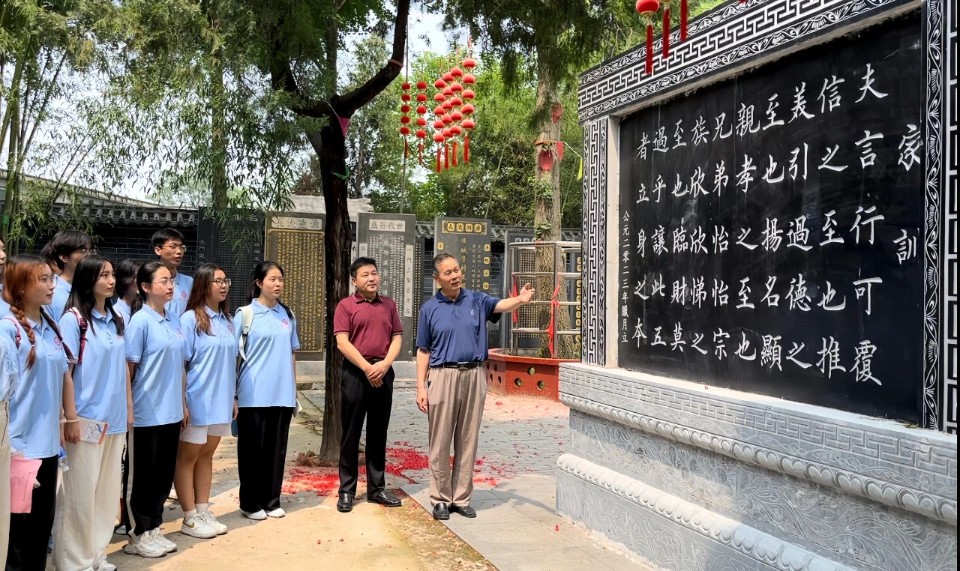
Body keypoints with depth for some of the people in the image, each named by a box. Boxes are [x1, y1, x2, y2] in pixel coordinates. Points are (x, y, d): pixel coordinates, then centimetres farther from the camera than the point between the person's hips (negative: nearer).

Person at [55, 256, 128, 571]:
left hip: (115, 418, 6)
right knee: (81, 493, 2)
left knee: (107, 490, 11)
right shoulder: (73, 319, -9)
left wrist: (128, 406, 12)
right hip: (87, 418, -6)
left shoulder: (116, 319, 9)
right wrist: (70, 419, -14)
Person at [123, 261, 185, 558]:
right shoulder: (140, 321, -12)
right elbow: (128, 369, -11)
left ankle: (154, 528, 28)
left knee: (164, 473, 14)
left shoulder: (174, 319, 8)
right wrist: (127, 410, -11)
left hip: (170, 411, 7)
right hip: (146, 413, -7)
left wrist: (182, 401, 14)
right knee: (142, 476, 6)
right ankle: (139, 535, 19)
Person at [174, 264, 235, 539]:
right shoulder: (190, 319, -11)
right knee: (188, 457, 6)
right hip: (197, 400, -6)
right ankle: (190, 519, 13)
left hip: (220, 401, 6)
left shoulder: (226, 320, 8)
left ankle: (203, 511, 24)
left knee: (206, 455, 15)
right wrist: (182, 402, -14)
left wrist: (233, 398, 13)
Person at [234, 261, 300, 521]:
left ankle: (271, 501, 23)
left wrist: (294, 390, 12)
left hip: (282, 395, 4)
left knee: (277, 449, 10)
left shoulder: (287, 314, 8)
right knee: (253, 450, 6)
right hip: (254, 396, -4)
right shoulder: (245, 314, -4)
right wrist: (232, 394, -5)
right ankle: (250, 503, 19)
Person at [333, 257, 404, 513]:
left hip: (383, 372, 4)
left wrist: (385, 363, -9)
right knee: (351, 433, 2)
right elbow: (342, 342, -9)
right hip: (355, 372, -3)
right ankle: (346, 490, 10)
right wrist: (367, 368, -15)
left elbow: (397, 337, 7)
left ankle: (377, 488, 18)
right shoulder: (346, 305, -1)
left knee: (378, 433, 10)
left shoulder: (389, 304, 12)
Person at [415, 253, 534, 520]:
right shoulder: (429, 308, 4)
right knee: (440, 443, 3)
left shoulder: (476, 301, 6)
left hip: (474, 376, 1)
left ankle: (462, 498, 19)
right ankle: (441, 499, 15)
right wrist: (421, 387, -3)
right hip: (443, 376, -1)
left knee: (468, 441, 8)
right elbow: (423, 351, 5)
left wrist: (520, 299, -37)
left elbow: (501, 305, -14)